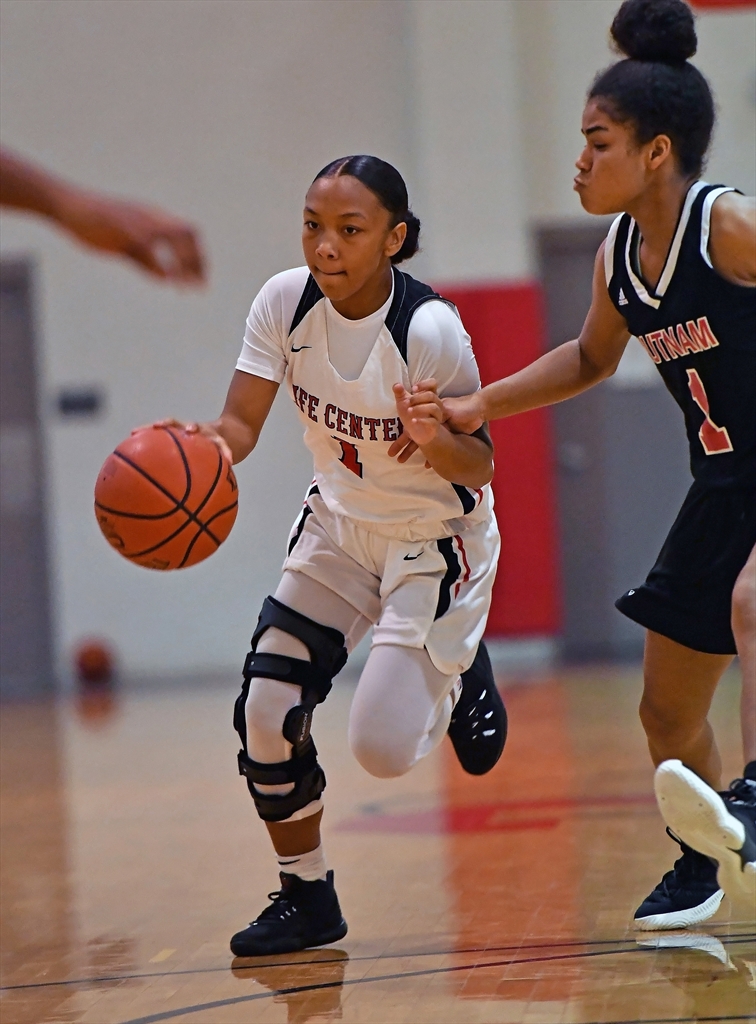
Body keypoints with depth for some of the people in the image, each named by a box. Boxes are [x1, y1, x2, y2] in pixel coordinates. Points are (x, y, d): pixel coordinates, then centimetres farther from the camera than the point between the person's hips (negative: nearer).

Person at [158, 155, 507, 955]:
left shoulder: (431, 328, -28)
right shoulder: (285, 301, -15)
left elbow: (480, 466, -20)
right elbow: (242, 420, -15)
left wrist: (435, 440, -42)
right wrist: (206, 443, -38)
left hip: (435, 537, -5)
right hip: (339, 524, 5)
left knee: (382, 749, -13)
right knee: (266, 710, -7)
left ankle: (462, 676, 22)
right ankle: (306, 897, 13)